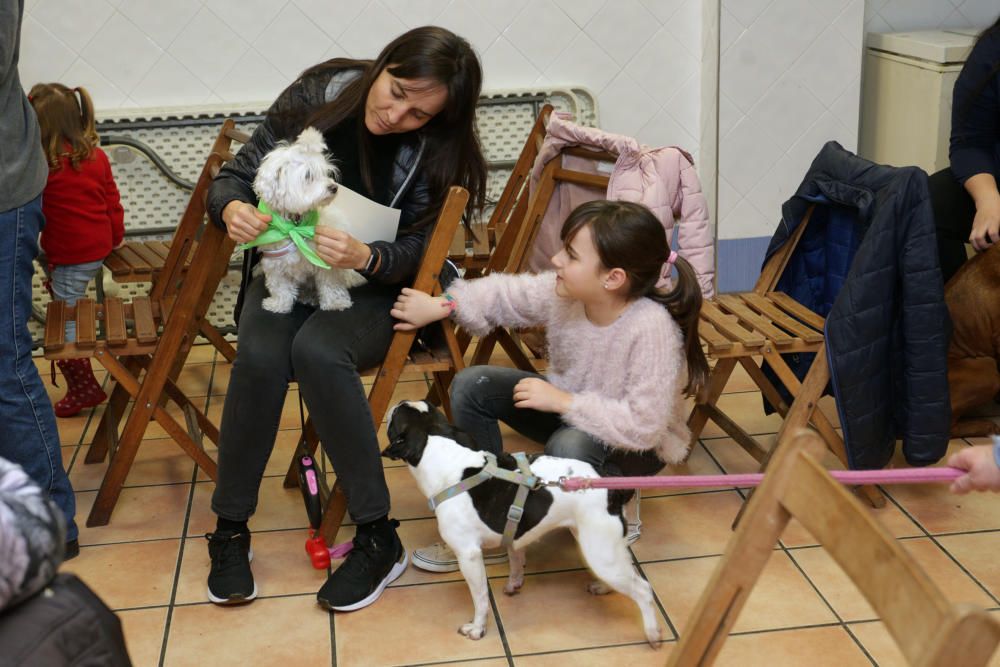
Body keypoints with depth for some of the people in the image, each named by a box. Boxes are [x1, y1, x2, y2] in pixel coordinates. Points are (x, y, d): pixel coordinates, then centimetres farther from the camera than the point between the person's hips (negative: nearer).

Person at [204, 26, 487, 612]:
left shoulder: (436, 152, -11)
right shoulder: (317, 95, -8)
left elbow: (415, 253, -9)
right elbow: (237, 175, -1)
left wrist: (364, 256, -31)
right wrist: (232, 208, -25)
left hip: (374, 291, -2)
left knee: (318, 349, -35)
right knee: (261, 354, -31)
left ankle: (378, 539, -24)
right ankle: (230, 530, -13)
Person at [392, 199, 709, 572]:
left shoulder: (652, 328, -35)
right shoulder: (564, 292, -17)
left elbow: (643, 426, -36)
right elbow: (506, 295, -2)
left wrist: (563, 401, -32)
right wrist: (440, 305, -11)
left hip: (636, 447, -7)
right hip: (567, 411, 7)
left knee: (570, 447, -40)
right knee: (472, 386, -7)